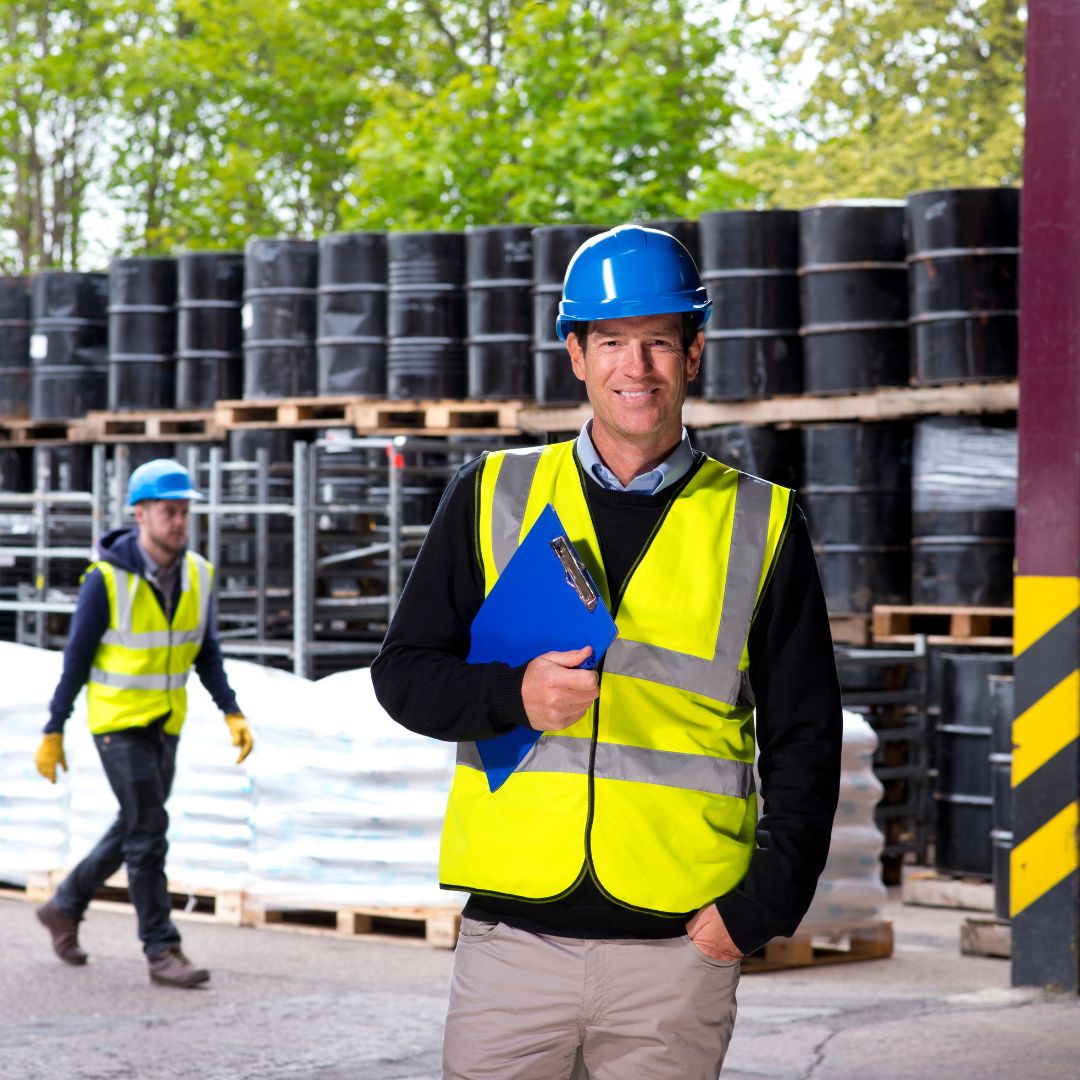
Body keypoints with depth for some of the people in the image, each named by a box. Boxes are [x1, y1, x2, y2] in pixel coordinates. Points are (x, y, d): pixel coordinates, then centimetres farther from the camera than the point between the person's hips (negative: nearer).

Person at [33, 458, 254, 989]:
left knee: (135, 830, 15)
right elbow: (76, 659, -10)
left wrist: (233, 714, -3)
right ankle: (162, 952, -5)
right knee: (149, 831, -11)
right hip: (118, 720, -6)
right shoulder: (107, 579, -17)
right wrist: (53, 733, -8)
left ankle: (65, 908, 35)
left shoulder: (197, 575, -2)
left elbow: (206, 653, 8)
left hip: (165, 723, 6)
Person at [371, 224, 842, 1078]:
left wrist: (763, 903, -3)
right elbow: (403, 672, 12)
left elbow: (805, 741, 8)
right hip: (514, 935, 1)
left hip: (681, 944, -1)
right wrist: (513, 695, -9)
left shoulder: (762, 525, 7)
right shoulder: (493, 496, 10)